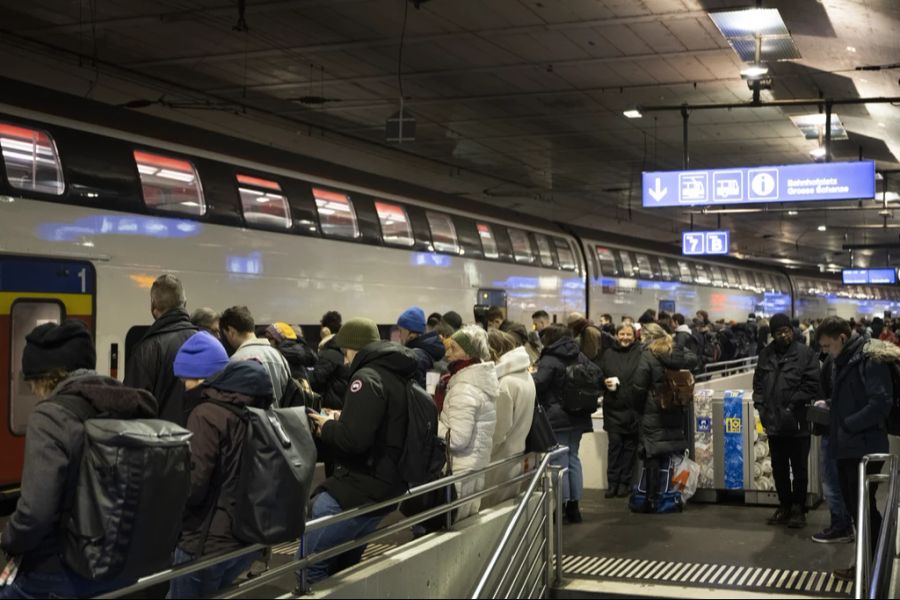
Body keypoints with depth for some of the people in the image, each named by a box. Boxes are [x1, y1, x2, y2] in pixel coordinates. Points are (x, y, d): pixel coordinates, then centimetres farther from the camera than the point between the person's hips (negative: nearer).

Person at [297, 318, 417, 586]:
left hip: (361, 488, -10)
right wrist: (341, 420, 14)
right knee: (343, 565, 21)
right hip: (387, 484, 10)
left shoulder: (367, 377, -15)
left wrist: (327, 427, -6)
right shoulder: (398, 377, 14)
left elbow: (353, 439, -26)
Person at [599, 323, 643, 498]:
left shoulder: (640, 354, 0)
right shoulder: (608, 355, 11)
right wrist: (605, 382, -5)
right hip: (613, 407, 2)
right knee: (614, 444, 0)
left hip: (634, 408, -2)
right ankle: (612, 482, 5)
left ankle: (625, 482, 13)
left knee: (630, 445, 5)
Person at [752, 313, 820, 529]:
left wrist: (794, 404, -14)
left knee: (799, 468, 4)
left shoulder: (805, 353, -6)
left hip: (797, 422, -5)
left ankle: (798, 508, 15)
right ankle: (784, 505, 27)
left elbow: (812, 384, -11)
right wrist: (760, 403, 4)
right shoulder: (766, 354, 10)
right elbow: (758, 381, 17)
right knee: (779, 468, 14)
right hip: (773, 422, 5)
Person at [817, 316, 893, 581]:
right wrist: (829, 407, 6)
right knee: (854, 505, 14)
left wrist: (848, 425, -18)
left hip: (865, 448, -9)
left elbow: (881, 402, -22)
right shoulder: (844, 363, 14)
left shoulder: (870, 360, -14)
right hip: (846, 448, 9)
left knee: (863, 507, -2)